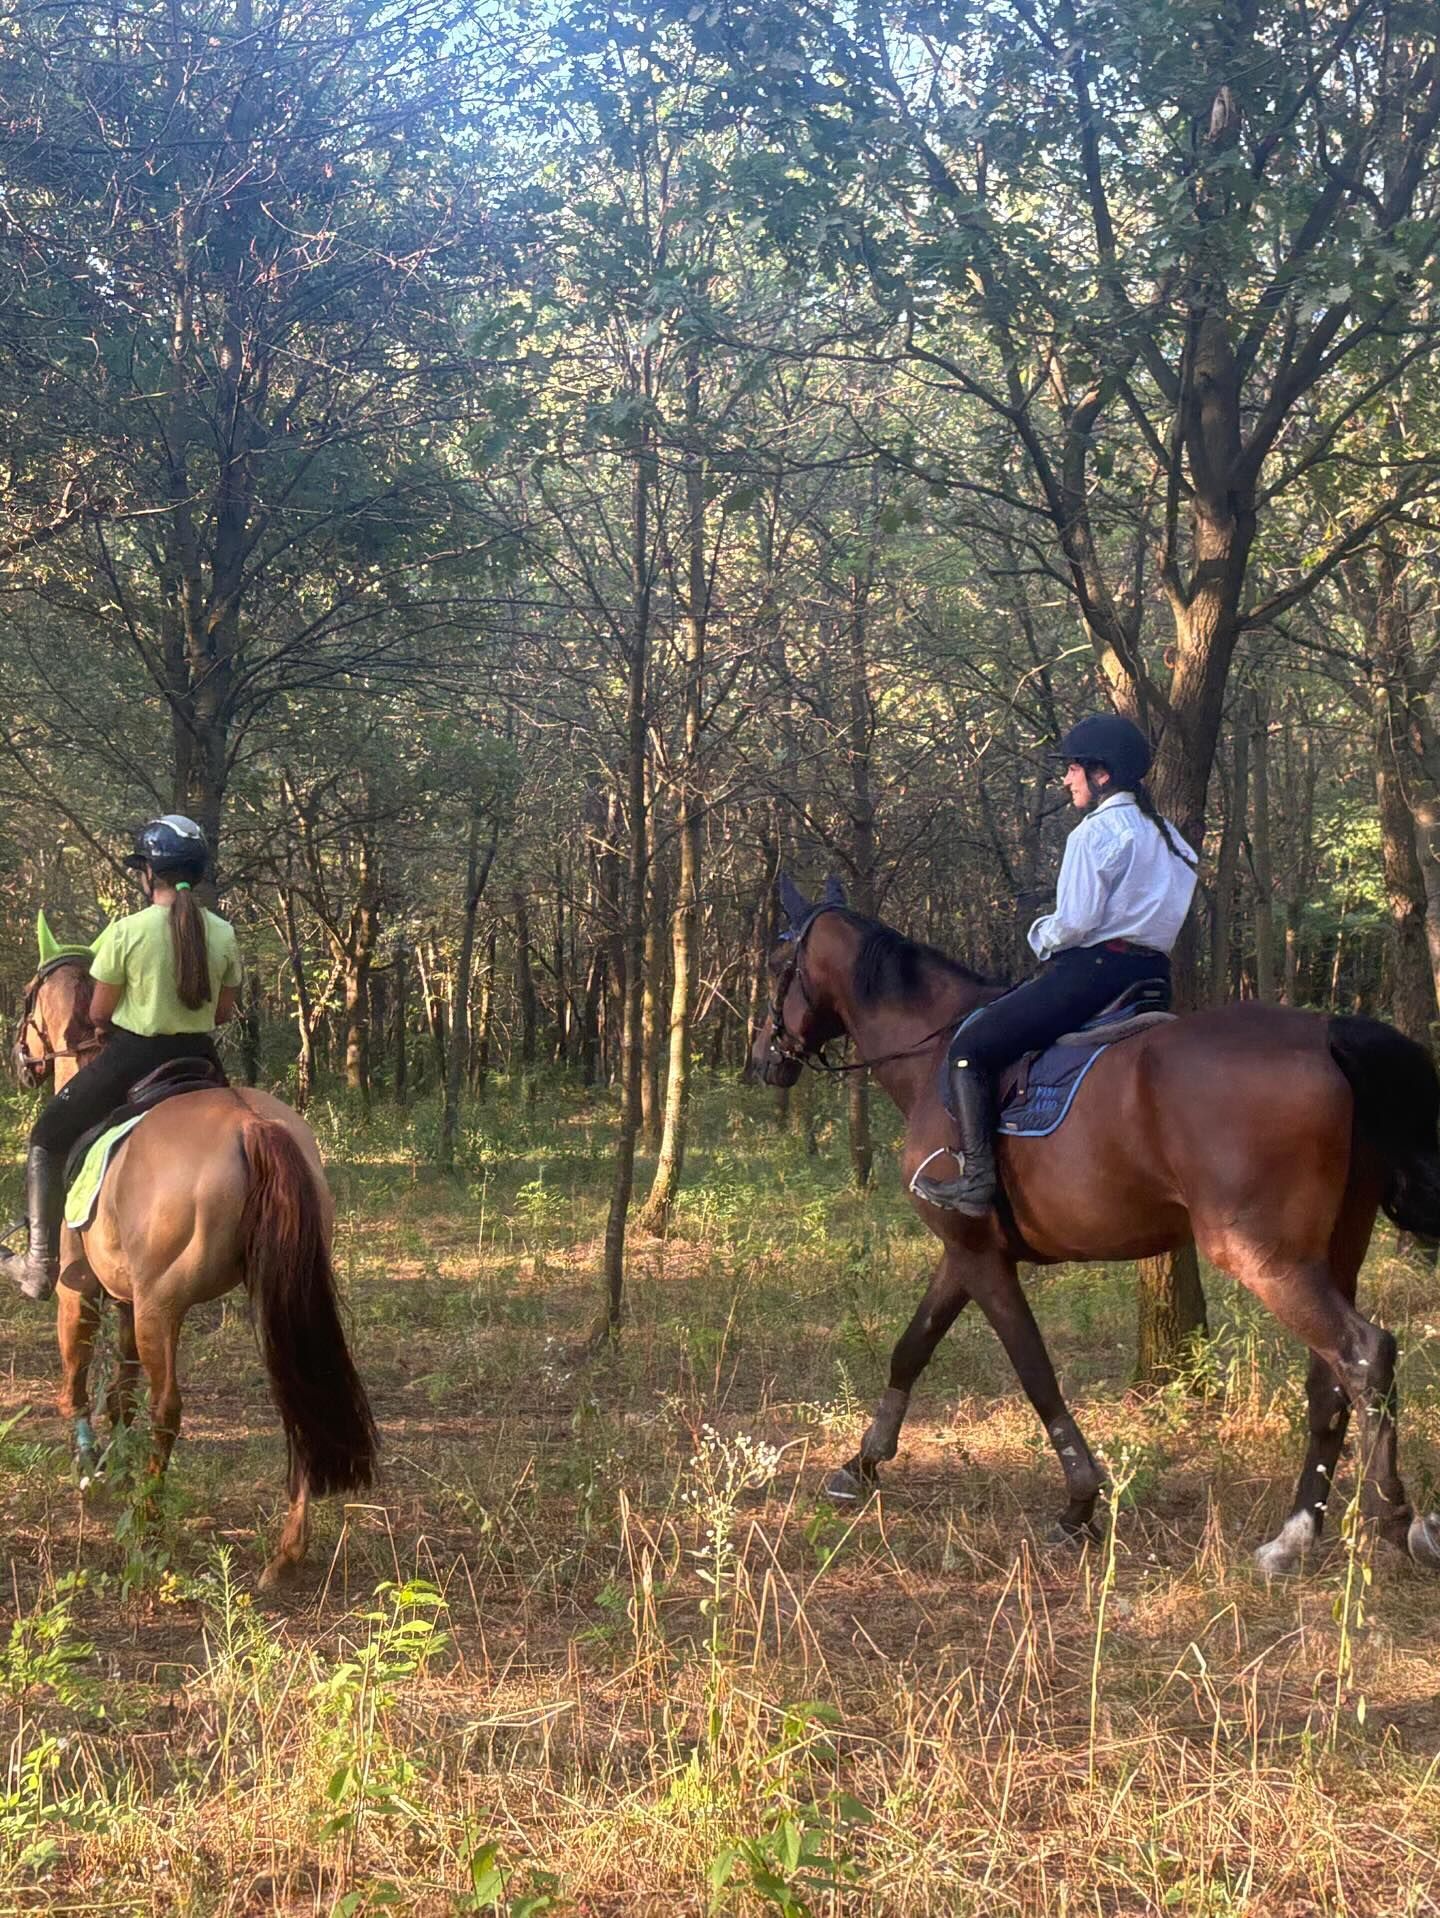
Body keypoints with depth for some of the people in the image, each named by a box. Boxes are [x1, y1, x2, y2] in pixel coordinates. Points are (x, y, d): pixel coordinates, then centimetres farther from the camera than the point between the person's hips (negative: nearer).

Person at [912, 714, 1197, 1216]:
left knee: (968, 1048, -5)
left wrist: (1042, 936, 3)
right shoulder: (1166, 836, 16)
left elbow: (1075, 922, -18)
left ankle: (976, 1177, -15)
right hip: (1151, 975, 10)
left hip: (1093, 968, -9)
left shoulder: (1096, 832, -11)